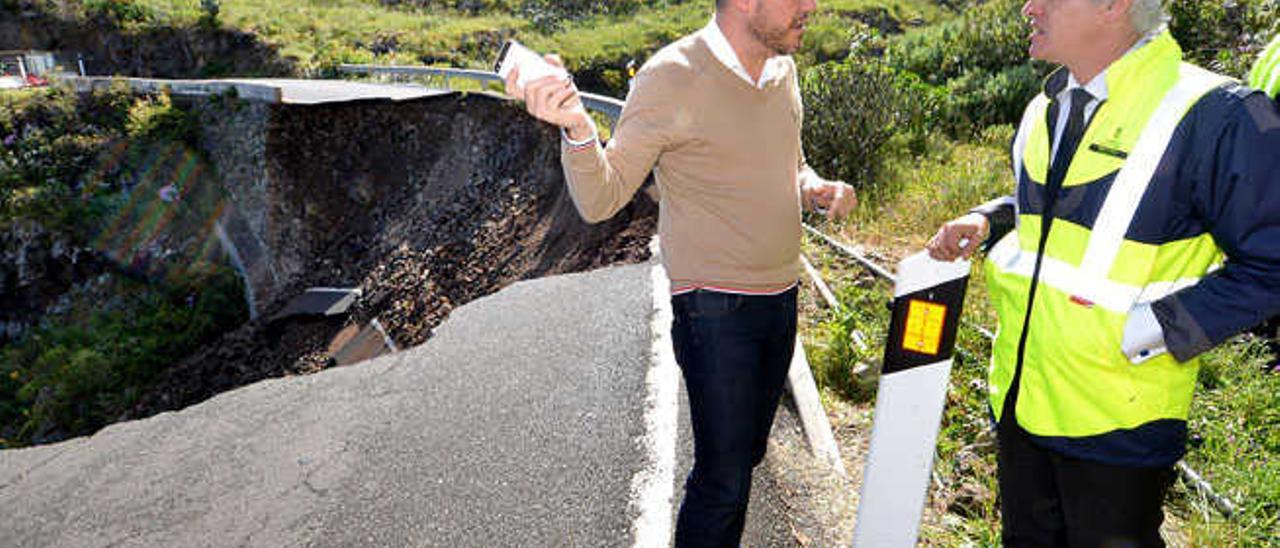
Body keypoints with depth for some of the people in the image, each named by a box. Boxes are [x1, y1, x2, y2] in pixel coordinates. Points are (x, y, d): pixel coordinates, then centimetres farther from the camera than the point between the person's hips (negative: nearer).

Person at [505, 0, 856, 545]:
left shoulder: (782, 67, 7)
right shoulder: (672, 76, -15)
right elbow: (602, 200, -16)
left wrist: (819, 190, -1)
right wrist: (576, 127, -36)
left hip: (781, 299, 7)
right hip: (716, 309, -7)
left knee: (747, 453, 19)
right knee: (723, 477, -1)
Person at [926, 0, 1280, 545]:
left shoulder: (1213, 115, -19)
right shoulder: (1045, 110, 4)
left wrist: (1147, 329, -22)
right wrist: (985, 222, 0)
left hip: (1116, 424, -6)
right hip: (1019, 396, 6)